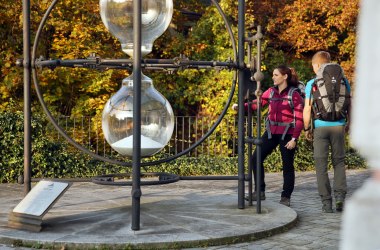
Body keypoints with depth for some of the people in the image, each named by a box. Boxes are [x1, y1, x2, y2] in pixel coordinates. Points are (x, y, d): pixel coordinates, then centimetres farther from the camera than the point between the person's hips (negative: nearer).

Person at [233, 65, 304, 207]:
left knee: (287, 165, 3)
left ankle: (286, 197, 15)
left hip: (287, 134, -6)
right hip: (271, 132, 6)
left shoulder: (294, 94, -7)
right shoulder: (271, 91, 9)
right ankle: (260, 191, 12)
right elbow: (258, 102, 2)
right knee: (256, 158, 1)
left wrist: (294, 138, -14)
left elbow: (299, 119, -9)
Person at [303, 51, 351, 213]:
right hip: (338, 126, 3)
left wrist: (307, 128, 5)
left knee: (321, 164, 6)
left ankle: (326, 202, 6)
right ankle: (340, 195, 0)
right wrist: (348, 123, 20)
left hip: (320, 127, -2)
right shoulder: (343, 81, 4)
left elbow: (307, 110, -7)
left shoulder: (312, 84, -5)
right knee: (339, 161, 16)